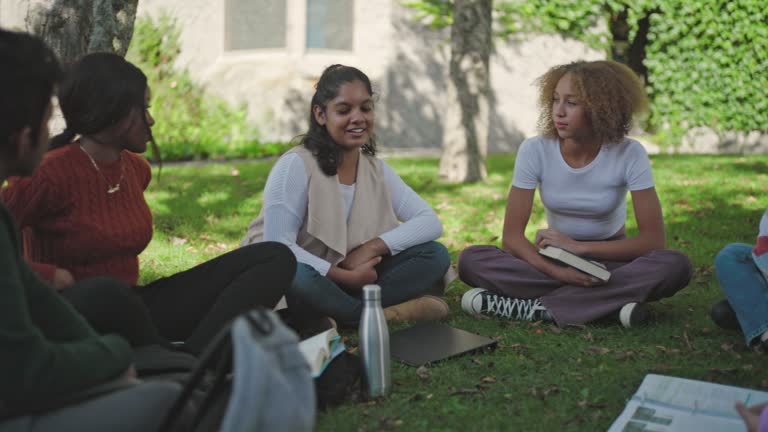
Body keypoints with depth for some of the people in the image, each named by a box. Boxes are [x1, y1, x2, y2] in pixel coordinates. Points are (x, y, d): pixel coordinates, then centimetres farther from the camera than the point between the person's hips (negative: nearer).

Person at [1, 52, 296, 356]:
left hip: (129, 307, 8)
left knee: (275, 257, -6)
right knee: (104, 295, -47)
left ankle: (195, 358, -30)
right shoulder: (50, 173, -13)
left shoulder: (136, 168, 10)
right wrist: (50, 277, -20)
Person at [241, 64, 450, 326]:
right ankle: (379, 315, -20)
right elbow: (278, 246, -21)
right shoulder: (296, 165, -15)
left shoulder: (376, 170, 3)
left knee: (435, 255, -10)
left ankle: (340, 314, -23)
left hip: (351, 278, 6)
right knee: (292, 274, -41)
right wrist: (346, 277, -24)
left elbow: (431, 223, -2)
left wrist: (372, 247, -18)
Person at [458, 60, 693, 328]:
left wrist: (577, 246, -25)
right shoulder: (534, 150, -14)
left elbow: (653, 240, -19)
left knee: (676, 266, -33)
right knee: (471, 260, -24)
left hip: (610, 260, 0)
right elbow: (512, 236, -16)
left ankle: (536, 307, -29)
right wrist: (554, 270, -34)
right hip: (556, 260, 1)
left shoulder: (629, 154, -17)